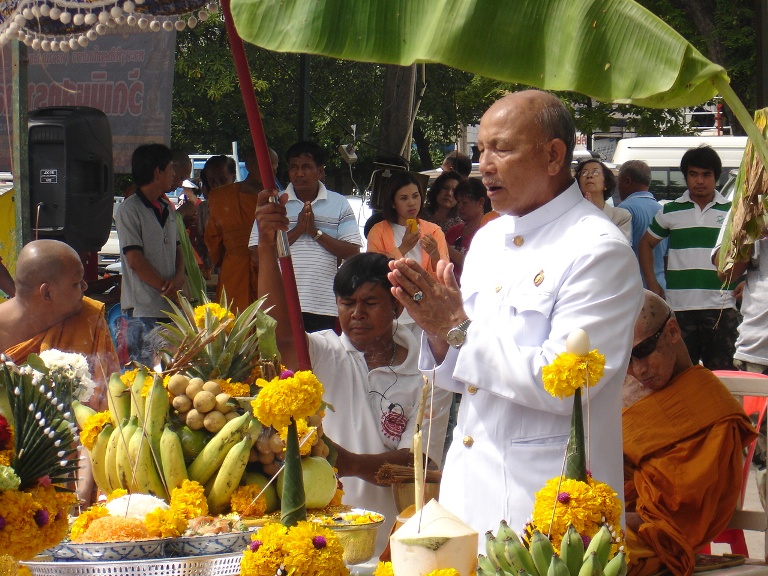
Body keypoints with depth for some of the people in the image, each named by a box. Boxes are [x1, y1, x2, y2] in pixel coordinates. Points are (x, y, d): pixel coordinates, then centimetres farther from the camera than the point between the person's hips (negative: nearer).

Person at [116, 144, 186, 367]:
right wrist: (167, 288, -9)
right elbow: (135, 260, -11)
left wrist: (179, 276, -1)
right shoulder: (129, 210, -7)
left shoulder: (168, 210, 18)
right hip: (144, 309, -7)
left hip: (171, 307, 7)